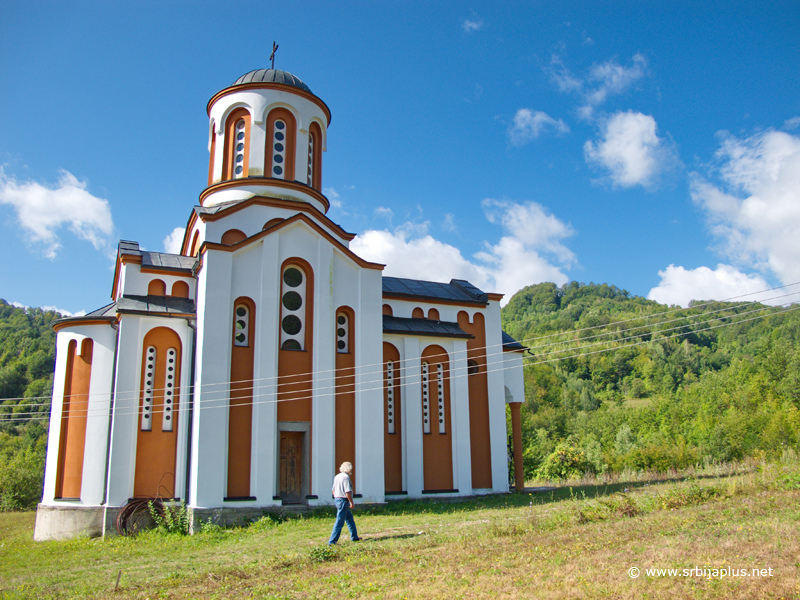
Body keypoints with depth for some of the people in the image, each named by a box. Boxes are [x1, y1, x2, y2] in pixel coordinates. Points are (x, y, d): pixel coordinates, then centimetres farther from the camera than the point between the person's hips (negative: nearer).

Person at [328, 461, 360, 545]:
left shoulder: (337, 477, 11)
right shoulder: (346, 477, -17)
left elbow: (333, 490, 17)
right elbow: (347, 492, -21)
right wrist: (352, 503, -13)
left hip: (337, 499, 10)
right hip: (343, 501, -10)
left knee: (349, 518, 20)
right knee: (339, 522, -5)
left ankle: (354, 537, 28)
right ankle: (332, 541, -3)